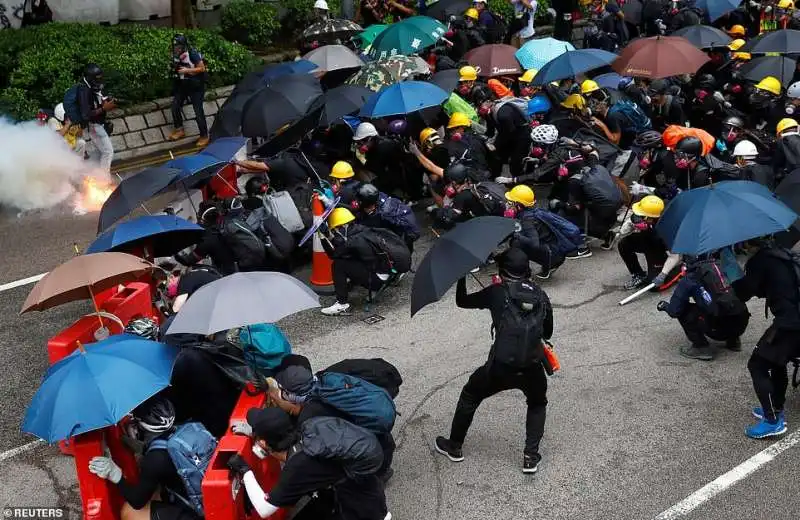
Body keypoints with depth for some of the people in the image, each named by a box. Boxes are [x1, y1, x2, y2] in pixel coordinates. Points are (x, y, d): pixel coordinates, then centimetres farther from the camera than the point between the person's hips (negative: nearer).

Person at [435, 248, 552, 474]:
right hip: (533, 369, 2)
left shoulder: (497, 292, 0)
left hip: (500, 368, -2)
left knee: (469, 397, 25)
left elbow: (462, 301, 12)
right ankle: (530, 456, 18)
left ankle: (454, 447, 37)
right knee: (537, 405, 33)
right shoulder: (541, 296, 9)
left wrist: (462, 275, 23)